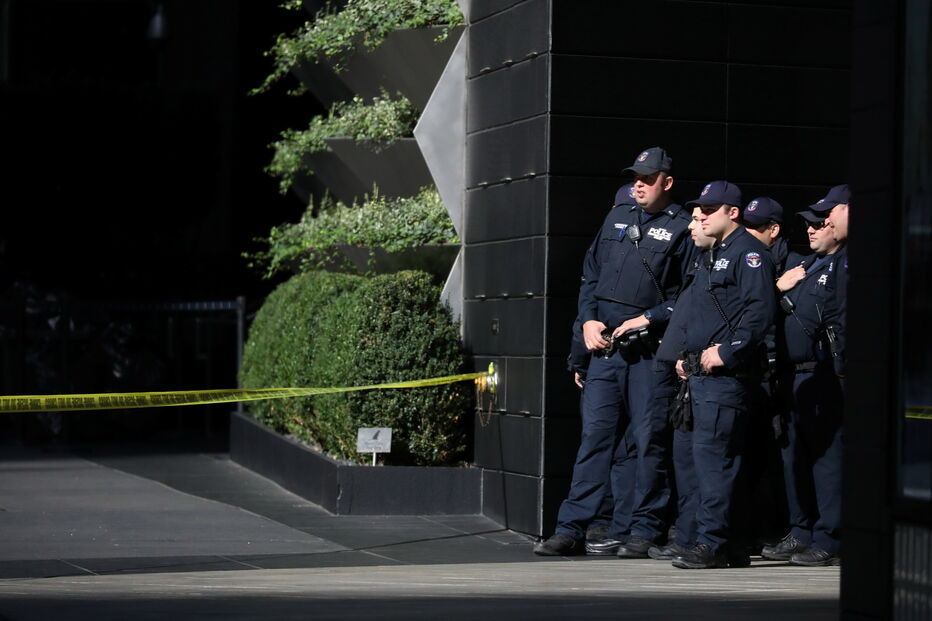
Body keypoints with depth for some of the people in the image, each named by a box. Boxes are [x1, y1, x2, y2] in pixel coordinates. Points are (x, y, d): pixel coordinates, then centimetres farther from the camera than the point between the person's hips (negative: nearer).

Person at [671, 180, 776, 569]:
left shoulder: (748, 253, -7)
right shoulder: (715, 255, 23)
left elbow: (760, 312, -19)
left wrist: (724, 352, -21)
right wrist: (687, 358, 18)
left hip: (726, 374, -10)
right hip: (702, 374, 10)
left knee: (711, 453, -13)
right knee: (715, 457, 10)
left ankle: (712, 543, -13)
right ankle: (725, 544, 14)